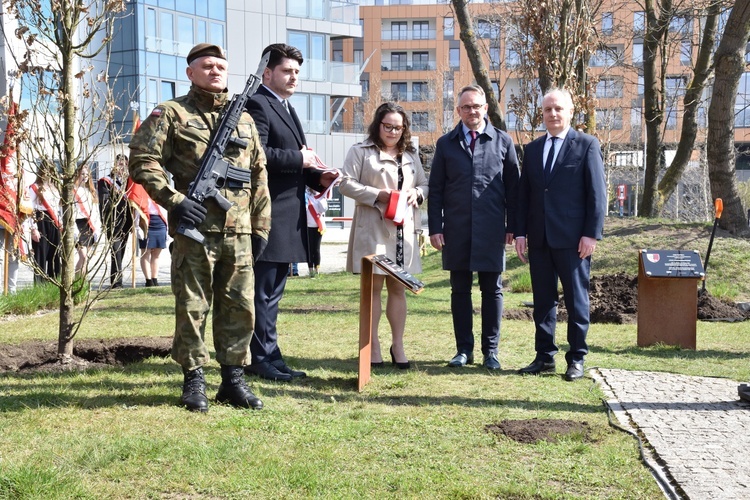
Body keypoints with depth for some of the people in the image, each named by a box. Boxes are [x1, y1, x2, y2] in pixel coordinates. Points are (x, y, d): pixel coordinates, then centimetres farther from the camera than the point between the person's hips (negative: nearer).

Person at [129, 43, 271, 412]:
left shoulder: (244, 119, 18)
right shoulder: (171, 114, 3)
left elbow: (259, 175, 19)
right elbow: (143, 160, -5)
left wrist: (261, 226, 13)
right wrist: (174, 200, -15)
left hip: (238, 232, 5)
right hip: (194, 229, -4)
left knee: (240, 307, 7)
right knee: (191, 307, 1)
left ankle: (233, 379, 18)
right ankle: (194, 380, 13)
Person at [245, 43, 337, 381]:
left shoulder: (287, 110, 24)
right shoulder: (257, 105, -8)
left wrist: (316, 177, 8)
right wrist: (299, 159, -15)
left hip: (288, 216, 10)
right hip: (270, 214, -10)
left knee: (272, 291, 13)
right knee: (264, 291, -4)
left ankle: (269, 357, 20)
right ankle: (263, 358, 2)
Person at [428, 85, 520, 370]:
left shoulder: (503, 141, 6)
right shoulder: (446, 144, 8)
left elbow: (513, 187, 5)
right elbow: (435, 190, 7)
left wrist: (512, 226, 0)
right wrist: (435, 228, -1)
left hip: (491, 230, -1)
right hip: (456, 230, 1)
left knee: (492, 291, 4)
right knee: (460, 291, 7)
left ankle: (490, 351, 12)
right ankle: (464, 349, 16)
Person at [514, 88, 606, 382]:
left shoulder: (587, 145, 0)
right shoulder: (532, 149, 14)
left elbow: (597, 193, -5)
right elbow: (524, 194, 13)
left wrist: (591, 233, -11)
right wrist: (520, 232, 5)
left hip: (572, 239, -5)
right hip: (539, 238, 5)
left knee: (576, 300, 3)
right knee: (542, 300, 9)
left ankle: (576, 359, 11)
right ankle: (545, 357, 17)